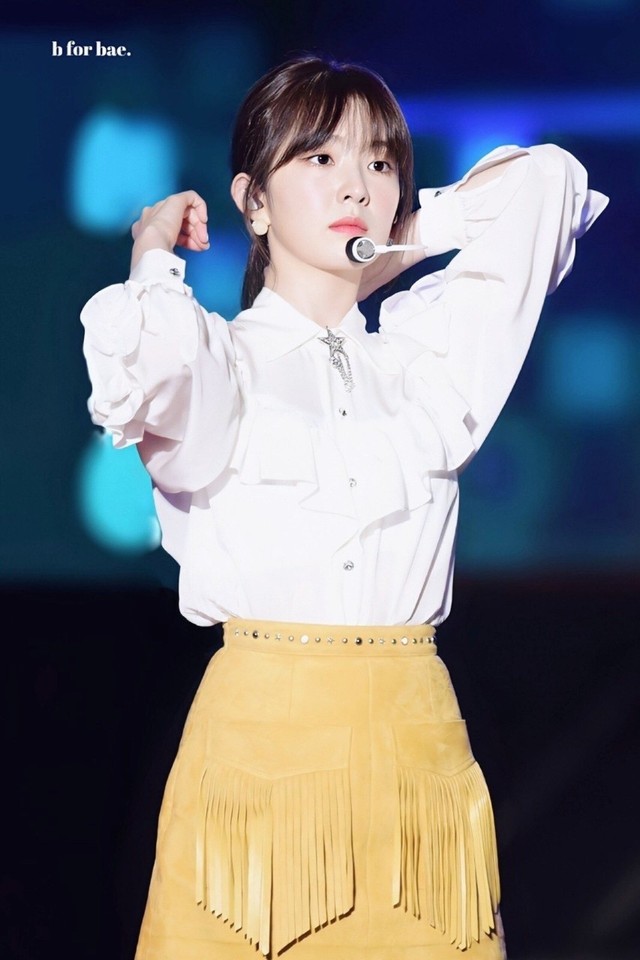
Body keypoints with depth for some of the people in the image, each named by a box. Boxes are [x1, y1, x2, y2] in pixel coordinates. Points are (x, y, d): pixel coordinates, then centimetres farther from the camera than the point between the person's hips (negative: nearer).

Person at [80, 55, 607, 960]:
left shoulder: (426, 359, 14)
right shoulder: (221, 359, 3)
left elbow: (544, 179, 19)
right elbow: (145, 374, -23)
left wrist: (395, 250, 18)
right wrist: (154, 264, -3)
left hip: (415, 741, 3)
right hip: (257, 738, -3)